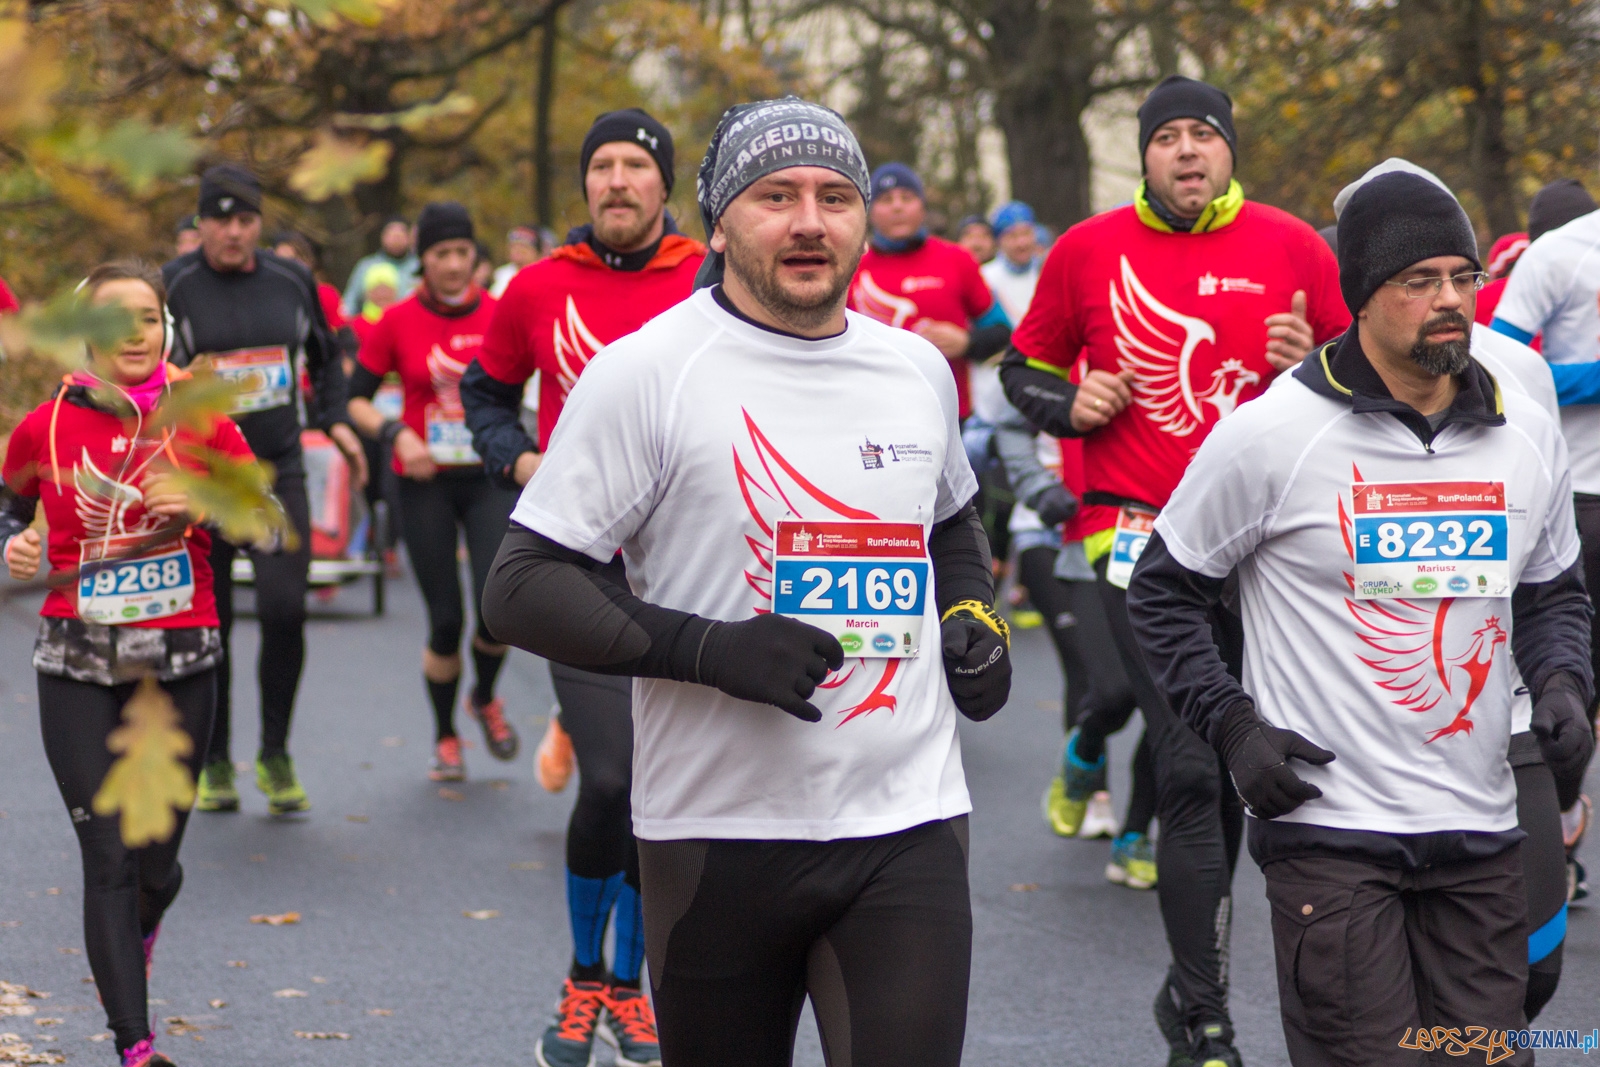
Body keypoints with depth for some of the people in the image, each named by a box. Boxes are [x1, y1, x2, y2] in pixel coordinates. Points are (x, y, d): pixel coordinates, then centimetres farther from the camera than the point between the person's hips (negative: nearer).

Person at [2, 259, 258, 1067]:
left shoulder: (201, 423, -1)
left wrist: (203, 505, -13)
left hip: (179, 664, 1)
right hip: (78, 669, -1)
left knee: (156, 861, 8)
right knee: (109, 857, -8)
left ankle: (137, 936, 45)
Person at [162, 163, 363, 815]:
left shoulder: (291, 282, 6)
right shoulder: (173, 287, -5)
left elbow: (323, 357, 21)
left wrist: (335, 419, 10)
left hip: (278, 471, 2)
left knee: (284, 610, -10)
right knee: (208, 624, 4)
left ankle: (275, 755, 6)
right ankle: (215, 764, 19)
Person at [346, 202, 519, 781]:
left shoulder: (500, 314, 0)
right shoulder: (398, 321, -2)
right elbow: (355, 399, 3)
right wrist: (396, 434, -14)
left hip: (491, 478, 1)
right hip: (426, 484, 0)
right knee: (445, 620, -1)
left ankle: (485, 698, 17)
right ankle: (445, 737, 23)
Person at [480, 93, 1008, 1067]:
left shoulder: (919, 369, 10)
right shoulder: (644, 372, -6)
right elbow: (521, 588, -8)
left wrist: (975, 615, 9)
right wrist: (709, 649, -20)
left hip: (908, 827, 3)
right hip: (719, 832, -3)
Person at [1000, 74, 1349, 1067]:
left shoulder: (1291, 247, 3)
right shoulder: (1089, 250, 2)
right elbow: (1026, 365, 15)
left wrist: (1312, 368, -13)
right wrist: (1069, 405, -6)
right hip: (1139, 532, -2)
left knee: (1230, 770, 12)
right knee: (1191, 770, -12)